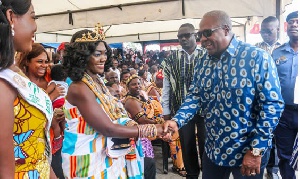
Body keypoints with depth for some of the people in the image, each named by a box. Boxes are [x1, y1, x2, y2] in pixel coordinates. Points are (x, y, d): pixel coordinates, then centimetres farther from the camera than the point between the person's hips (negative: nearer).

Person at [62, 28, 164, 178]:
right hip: (89, 162, -7)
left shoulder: (98, 82, 4)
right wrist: (153, 130, -20)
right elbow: (109, 129, -24)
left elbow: (116, 117, 0)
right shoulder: (80, 89, -22)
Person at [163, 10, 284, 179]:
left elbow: (272, 105, -16)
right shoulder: (203, 62, 3)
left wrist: (256, 150, -17)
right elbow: (194, 97, 3)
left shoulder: (258, 57, -15)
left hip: (248, 152, -5)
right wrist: (177, 121, -15)